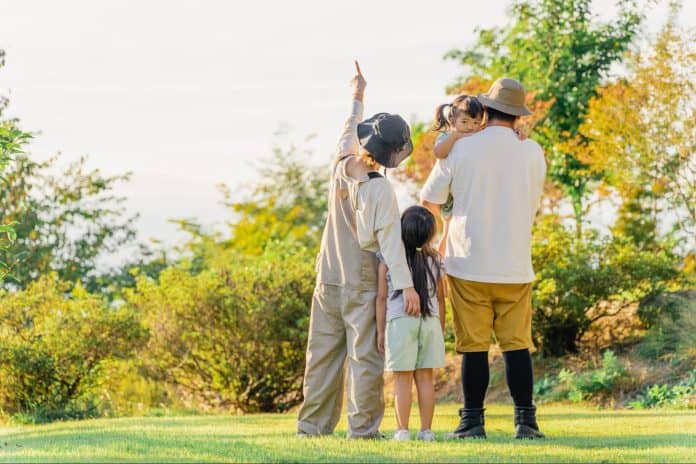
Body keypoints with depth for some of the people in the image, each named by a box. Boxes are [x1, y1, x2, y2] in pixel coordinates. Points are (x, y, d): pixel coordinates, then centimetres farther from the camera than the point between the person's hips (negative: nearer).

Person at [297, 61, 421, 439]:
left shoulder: (341, 169, -1)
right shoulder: (380, 190, -17)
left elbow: (348, 134, 20)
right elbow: (390, 238, -24)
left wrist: (357, 97, 35)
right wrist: (405, 284, -27)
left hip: (328, 281, 6)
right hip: (363, 285, -6)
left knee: (324, 354, 10)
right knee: (365, 357, -3)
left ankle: (313, 423, 11)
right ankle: (363, 426, -7)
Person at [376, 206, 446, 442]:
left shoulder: (388, 259, -5)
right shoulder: (434, 259, 3)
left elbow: (382, 297, -3)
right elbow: (440, 298, 9)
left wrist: (380, 331, 3)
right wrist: (441, 329, 19)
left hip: (399, 321, -3)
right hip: (430, 321, 3)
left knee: (402, 378, 0)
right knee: (425, 377, 7)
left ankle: (402, 430, -1)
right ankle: (426, 429, 7)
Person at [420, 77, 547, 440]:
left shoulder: (460, 149, -4)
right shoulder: (532, 153, 0)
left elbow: (429, 201, 6)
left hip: (468, 264, -1)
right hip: (516, 267, 1)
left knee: (473, 346, 2)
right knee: (517, 345, 5)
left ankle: (472, 421, 4)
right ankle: (525, 420, 2)